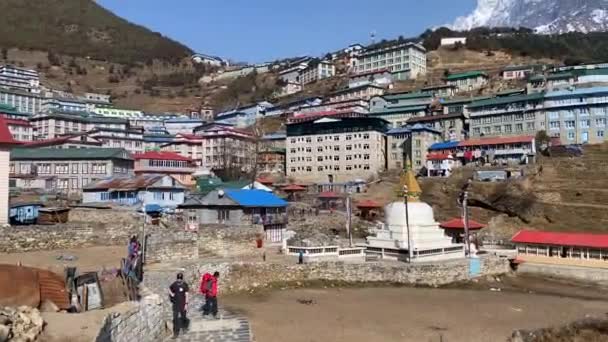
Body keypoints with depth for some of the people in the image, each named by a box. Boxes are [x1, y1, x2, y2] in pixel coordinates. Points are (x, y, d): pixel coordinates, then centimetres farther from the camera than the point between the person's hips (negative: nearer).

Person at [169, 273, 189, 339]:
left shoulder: (185, 285, -10)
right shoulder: (174, 284, -4)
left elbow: (186, 295, -8)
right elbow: (169, 289, 16)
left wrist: (186, 304, -10)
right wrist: (171, 294, -4)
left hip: (183, 304, -2)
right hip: (176, 304, 2)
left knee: (183, 317, 11)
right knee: (175, 318, 0)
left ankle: (185, 326, 39)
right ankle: (176, 333, 7)